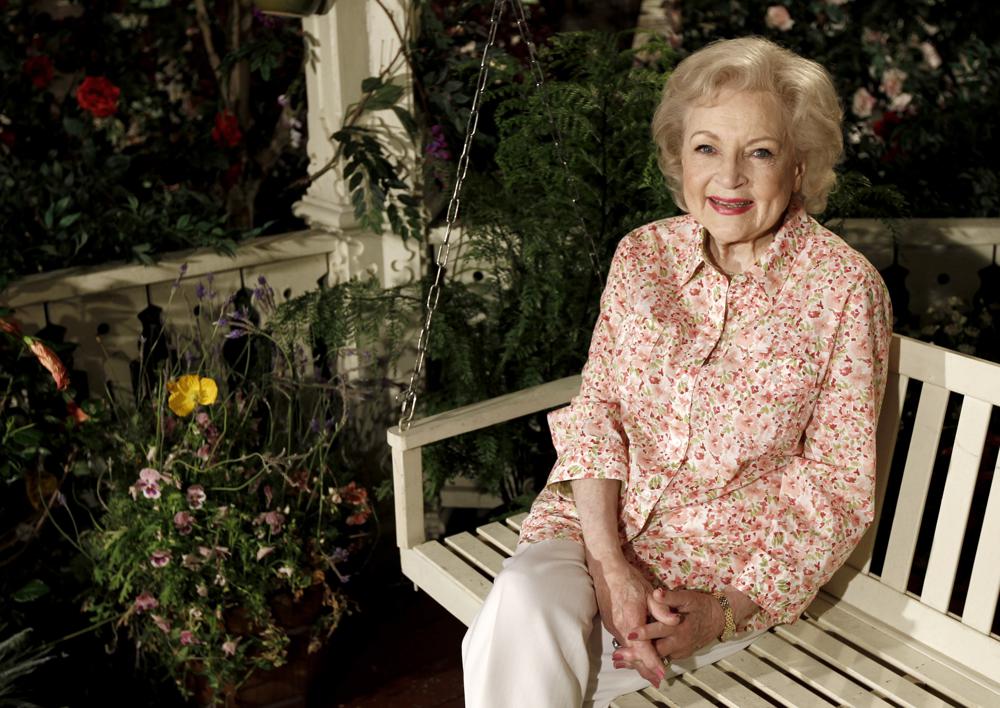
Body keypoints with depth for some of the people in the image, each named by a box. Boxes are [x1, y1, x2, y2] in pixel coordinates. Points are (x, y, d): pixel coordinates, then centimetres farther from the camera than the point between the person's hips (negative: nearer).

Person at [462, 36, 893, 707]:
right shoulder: (642, 255, 1)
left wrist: (726, 611, -17)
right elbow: (597, 408, -1)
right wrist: (608, 564, -16)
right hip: (604, 517, 3)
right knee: (524, 600, -28)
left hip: (745, 558, -3)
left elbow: (837, 482, -6)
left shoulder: (845, 287, -9)